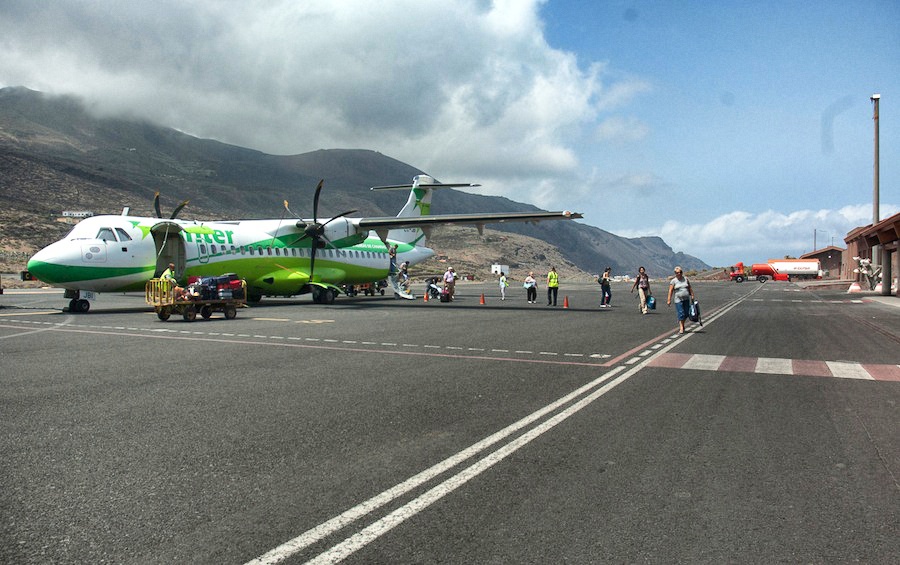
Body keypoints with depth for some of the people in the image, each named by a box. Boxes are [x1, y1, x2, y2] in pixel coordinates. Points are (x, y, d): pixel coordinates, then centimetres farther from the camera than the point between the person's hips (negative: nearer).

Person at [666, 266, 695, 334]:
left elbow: (690, 288, 16)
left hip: (686, 299, 4)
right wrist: (669, 300, -11)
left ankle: (681, 323, 30)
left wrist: (692, 295, 12)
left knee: (686, 313, 6)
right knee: (681, 314, -8)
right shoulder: (673, 281, -2)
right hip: (678, 300, -4)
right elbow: (670, 291, -6)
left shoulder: (685, 279, 9)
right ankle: (681, 328, -2)